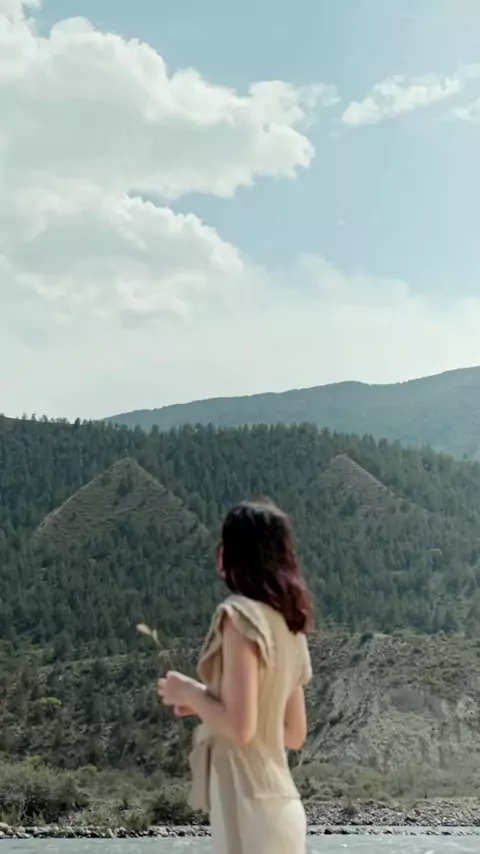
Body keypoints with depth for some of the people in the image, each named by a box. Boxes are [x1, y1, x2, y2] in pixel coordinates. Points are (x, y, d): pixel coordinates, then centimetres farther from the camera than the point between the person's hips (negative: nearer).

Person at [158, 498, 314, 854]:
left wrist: (190, 694, -2)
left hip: (250, 808, -8)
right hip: (279, 806, 9)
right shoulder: (289, 626, 12)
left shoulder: (241, 615, -12)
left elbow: (239, 728, -19)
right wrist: (207, 701, 20)